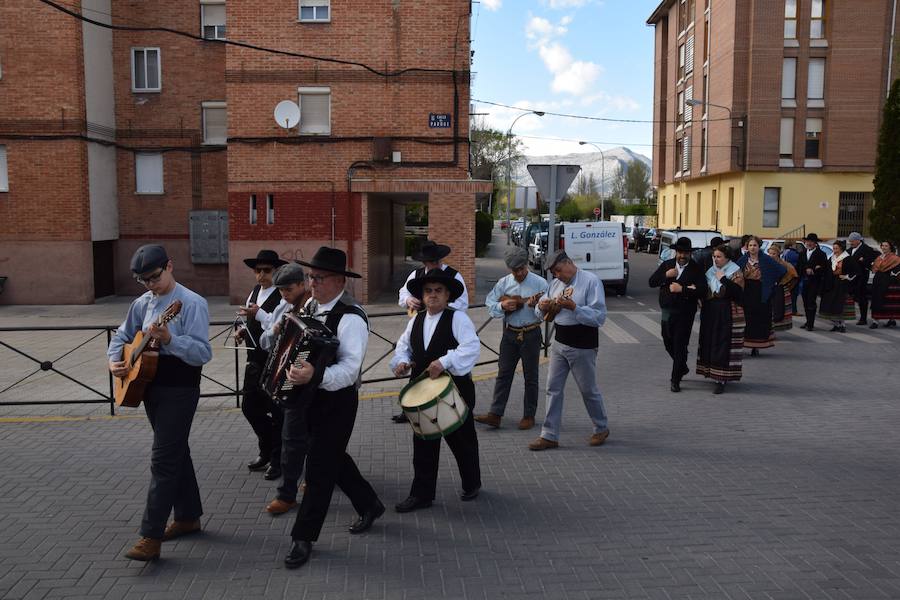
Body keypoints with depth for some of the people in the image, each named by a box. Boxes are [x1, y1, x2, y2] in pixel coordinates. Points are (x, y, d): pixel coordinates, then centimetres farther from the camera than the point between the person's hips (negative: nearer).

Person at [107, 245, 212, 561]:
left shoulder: (191, 303, -15)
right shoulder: (143, 303, 8)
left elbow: (203, 353, -21)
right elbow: (121, 336, 21)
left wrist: (169, 339, -34)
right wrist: (114, 361, 2)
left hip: (180, 391, -8)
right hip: (151, 387, 8)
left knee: (162, 460, -8)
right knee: (177, 452, 17)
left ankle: (151, 537, -3)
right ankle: (188, 517, 30)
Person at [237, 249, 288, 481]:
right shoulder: (255, 291, 10)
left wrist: (258, 314, -31)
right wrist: (245, 330, 5)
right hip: (255, 360, 9)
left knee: (277, 413, 3)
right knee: (249, 407, 17)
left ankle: (278, 460, 21)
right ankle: (267, 451, 37)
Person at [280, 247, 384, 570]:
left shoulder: (350, 317, -22)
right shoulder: (311, 305, 5)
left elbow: (350, 368, -31)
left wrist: (314, 375, -46)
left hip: (337, 401, -9)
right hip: (311, 396, 9)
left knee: (319, 469, 0)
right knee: (333, 457, 21)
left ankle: (303, 538, 14)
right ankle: (369, 505, 41)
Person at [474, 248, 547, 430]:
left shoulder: (540, 283, -7)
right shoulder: (503, 283, 3)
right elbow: (489, 304, 3)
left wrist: (535, 304, -27)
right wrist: (503, 305, -15)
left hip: (531, 334, -3)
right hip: (510, 333, 3)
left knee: (530, 377, 6)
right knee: (504, 373, 4)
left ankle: (529, 416, 17)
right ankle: (495, 414, 5)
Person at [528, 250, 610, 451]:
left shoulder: (591, 281, -13)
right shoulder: (555, 284, 7)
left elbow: (599, 316, -20)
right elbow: (541, 313, 15)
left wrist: (573, 307, -28)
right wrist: (542, 307, -8)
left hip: (583, 347, -6)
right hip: (559, 344, 6)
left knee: (588, 390, 10)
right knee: (553, 389, 7)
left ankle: (601, 429, 32)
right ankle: (549, 436, 14)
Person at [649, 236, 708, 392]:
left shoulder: (696, 269, -5)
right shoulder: (666, 265, 8)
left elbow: (702, 291, -15)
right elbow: (651, 282, 3)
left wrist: (682, 289, -21)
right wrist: (665, 275, -13)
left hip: (685, 313, -5)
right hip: (667, 311, 5)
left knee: (680, 346, -4)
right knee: (668, 343, 17)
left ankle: (676, 380, 4)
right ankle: (682, 367, 41)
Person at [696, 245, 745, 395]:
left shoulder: (735, 272, -5)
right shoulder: (710, 271, 12)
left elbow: (737, 292, -19)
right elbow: (704, 291, 20)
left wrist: (723, 279, -19)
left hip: (727, 314, -6)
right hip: (710, 312, 6)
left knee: (723, 345, -7)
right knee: (710, 342, 8)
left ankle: (721, 379, -5)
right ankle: (712, 372, 23)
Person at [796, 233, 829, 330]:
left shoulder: (821, 254, -3)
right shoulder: (802, 254, 14)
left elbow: (825, 268, -9)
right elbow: (799, 267, 9)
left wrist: (813, 270, -17)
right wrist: (806, 269, -5)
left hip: (814, 281, -5)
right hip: (804, 281, 5)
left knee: (811, 302, -9)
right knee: (806, 302, 9)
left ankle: (810, 324, -8)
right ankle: (808, 321, 20)